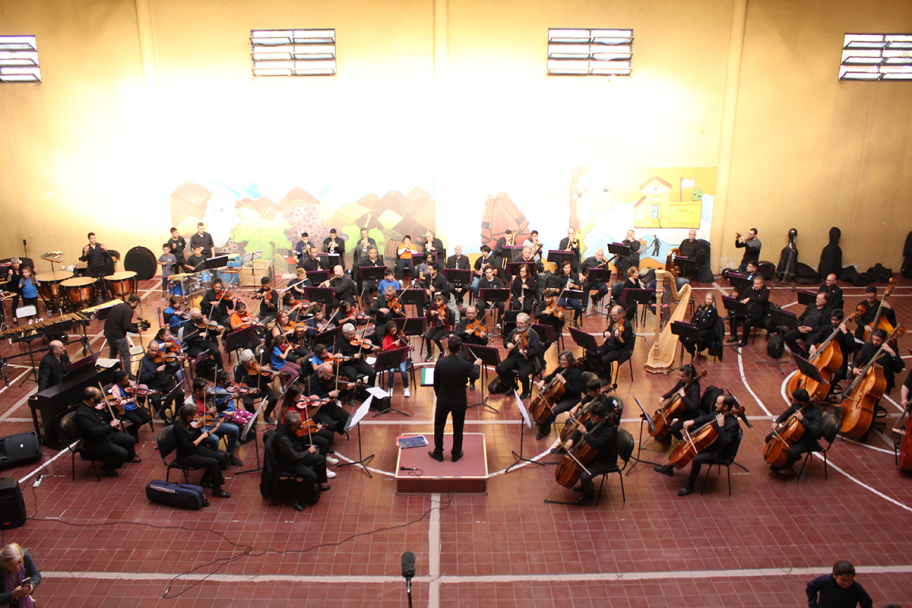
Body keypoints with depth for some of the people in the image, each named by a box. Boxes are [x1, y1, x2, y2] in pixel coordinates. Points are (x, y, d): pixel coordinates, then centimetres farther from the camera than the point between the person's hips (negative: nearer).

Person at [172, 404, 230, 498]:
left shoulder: (192, 422, -2)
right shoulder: (178, 427, -23)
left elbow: (203, 436, 9)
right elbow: (189, 447, -26)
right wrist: (202, 437, -17)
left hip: (197, 450, 8)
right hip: (185, 457, -7)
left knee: (221, 458, -10)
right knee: (213, 462, -24)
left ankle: (205, 479, 13)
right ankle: (216, 490, -4)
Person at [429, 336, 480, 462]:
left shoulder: (440, 363, -17)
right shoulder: (465, 365, -21)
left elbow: (436, 384, -6)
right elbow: (474, 377, 1)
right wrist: (477, 365, 21)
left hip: (443, 401, 1)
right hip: (459, 402, 0)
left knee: (439, 427, 19)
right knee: (458, 429, 18)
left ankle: (438, 453, 30)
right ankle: (456, 454, 31)